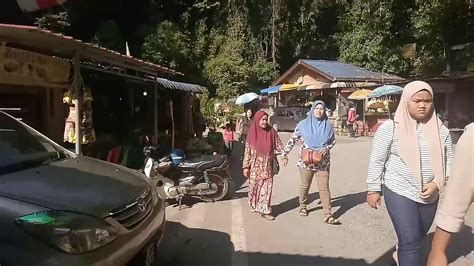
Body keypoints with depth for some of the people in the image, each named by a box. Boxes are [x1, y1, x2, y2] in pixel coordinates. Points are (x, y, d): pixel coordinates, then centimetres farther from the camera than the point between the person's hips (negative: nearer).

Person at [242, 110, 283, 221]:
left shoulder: (271, 131, -1)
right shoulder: (252, 132, -4)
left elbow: (278, 146, 2)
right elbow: (247, 150, -2)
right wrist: (246, 166, -5)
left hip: (267, 166, 1)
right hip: (255, 166, -1)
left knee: (267, 187, -2)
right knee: (254, 186, 10)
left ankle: (264, 210, 6)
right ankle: (254, 206, 31)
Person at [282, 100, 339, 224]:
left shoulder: (328, 125, 0)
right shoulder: (303, 124, -4)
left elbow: (333, 140, 11)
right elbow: (293, 140, 2)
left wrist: (327, 148, -10)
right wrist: (285, 154, 3)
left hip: (323, 162, 1)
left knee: (324, 188, -2)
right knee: (305, 186, 15)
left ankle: (328, 215, 4)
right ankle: (303, 207, 37)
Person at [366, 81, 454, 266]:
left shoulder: (441, 131, 2)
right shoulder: (390, 128, -10)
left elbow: (448, 161, 6)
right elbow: (377, 161, -7)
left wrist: (437, 183, -10)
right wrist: (373, 189, -7)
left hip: (430, 195, 5)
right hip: (399, 192, -5)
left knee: (418, 237, 22)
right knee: (410, 241, -8)